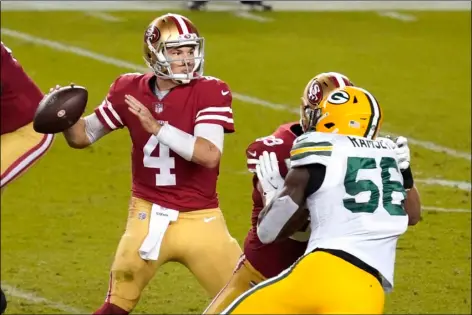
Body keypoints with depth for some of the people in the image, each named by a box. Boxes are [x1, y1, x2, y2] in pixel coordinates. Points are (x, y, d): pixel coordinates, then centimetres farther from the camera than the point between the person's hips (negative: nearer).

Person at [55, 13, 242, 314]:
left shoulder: (210, 92, -12)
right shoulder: (130, 90, -2)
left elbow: (209, 155, -26)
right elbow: (83, 136, 9)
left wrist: (157, 126, -34)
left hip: (200, 219, -1)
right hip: (149, 215, 1)